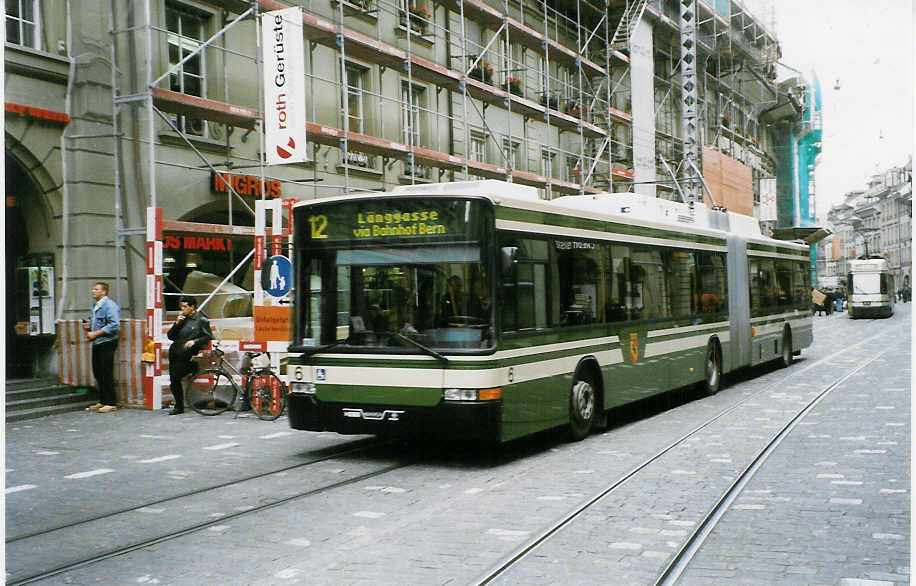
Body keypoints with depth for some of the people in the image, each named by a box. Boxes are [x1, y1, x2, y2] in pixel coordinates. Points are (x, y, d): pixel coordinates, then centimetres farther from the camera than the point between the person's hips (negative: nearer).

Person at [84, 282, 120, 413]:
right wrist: (88, 326, 7)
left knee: (106, 374, -7)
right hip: (97, 344, 9)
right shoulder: (95, 306, 17)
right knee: (98, 374, 12)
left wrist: (95, 333, -19)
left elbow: (114, 326, -22)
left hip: (107, 343, -9)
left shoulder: (109, 306, -13)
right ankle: (102, 401, 21)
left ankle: (111, 403, -1)